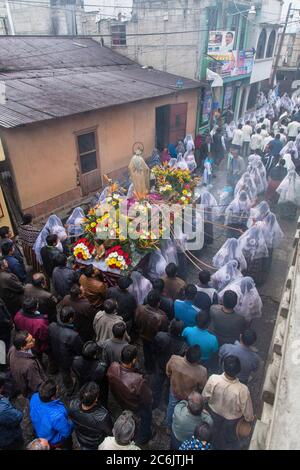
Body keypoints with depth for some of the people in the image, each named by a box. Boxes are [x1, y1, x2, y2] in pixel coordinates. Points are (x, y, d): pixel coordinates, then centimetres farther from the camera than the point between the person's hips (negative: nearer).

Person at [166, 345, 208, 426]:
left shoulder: (174, 359, -37)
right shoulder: (202, 372, -41)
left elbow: (168, 372, -14)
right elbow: (202, 388, -18)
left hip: (174, 390, 2)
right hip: (189, 397, -2)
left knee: (172, 406, 35)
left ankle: (169, 422, 62)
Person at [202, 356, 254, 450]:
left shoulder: (213, 379, -37)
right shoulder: (242, 390, -42)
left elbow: (205, 396, -17)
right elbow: (247, 409, -22)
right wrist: (249, 419, 2)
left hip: (215, 411, 2)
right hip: (232, 417, -2)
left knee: (217, 430, 35)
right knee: (230, 435, 33)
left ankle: (217, 446, 62)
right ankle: (229, 447, 61)